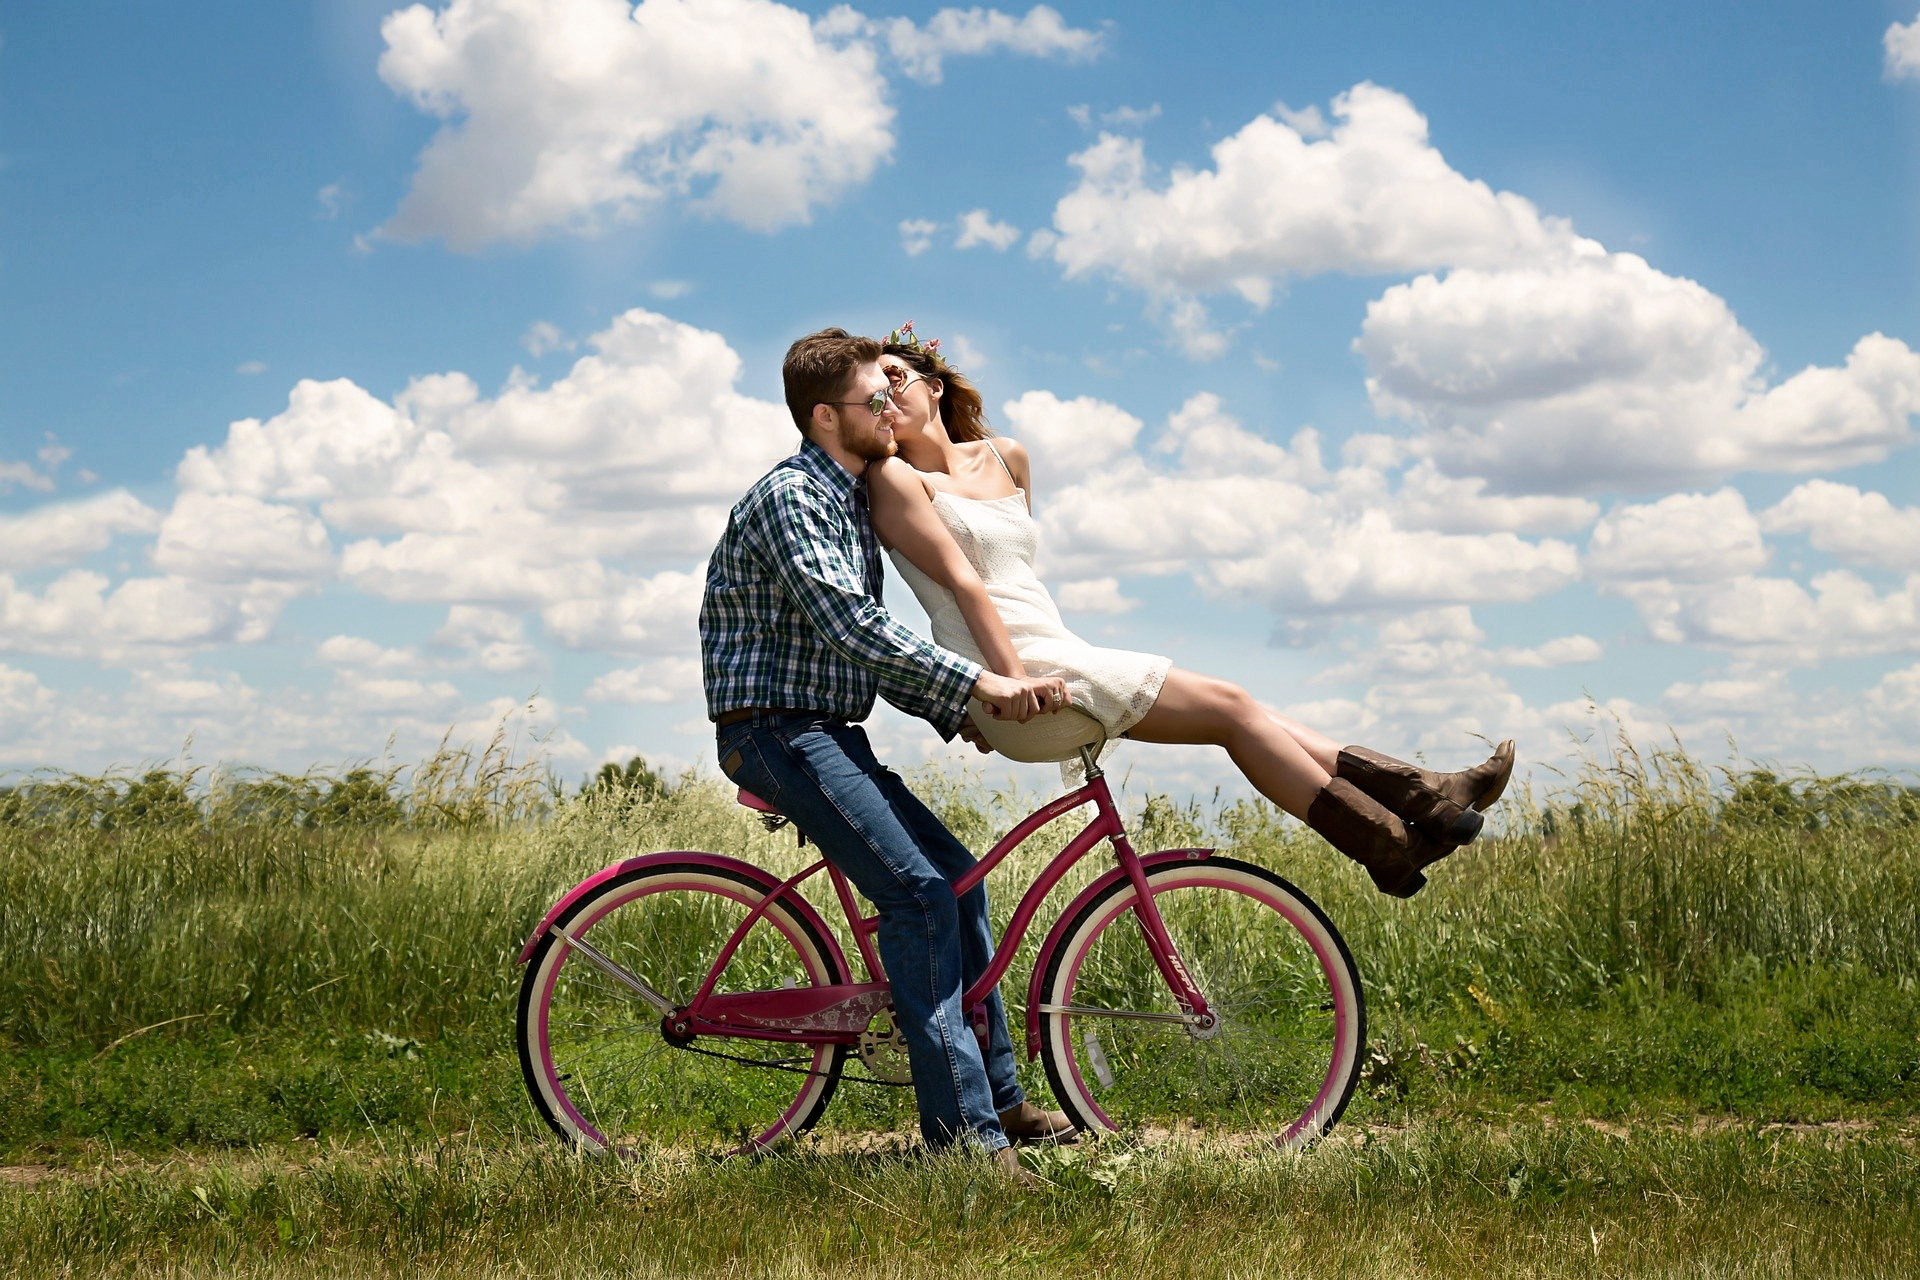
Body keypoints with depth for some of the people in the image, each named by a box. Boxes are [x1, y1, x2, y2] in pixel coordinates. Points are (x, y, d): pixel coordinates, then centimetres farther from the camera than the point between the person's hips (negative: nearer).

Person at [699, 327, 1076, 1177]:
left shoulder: (852, 501, 17)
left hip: (827, 734, 10)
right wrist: (976, 682, -29)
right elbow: (850, 627, -27)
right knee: (919, 891, -20)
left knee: (956, 875, 10)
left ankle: (999, 1097, 19)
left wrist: (955, 710, 8)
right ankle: (961, 1130, -21)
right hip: (777, 731, -10)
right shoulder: (789, 496, -14)